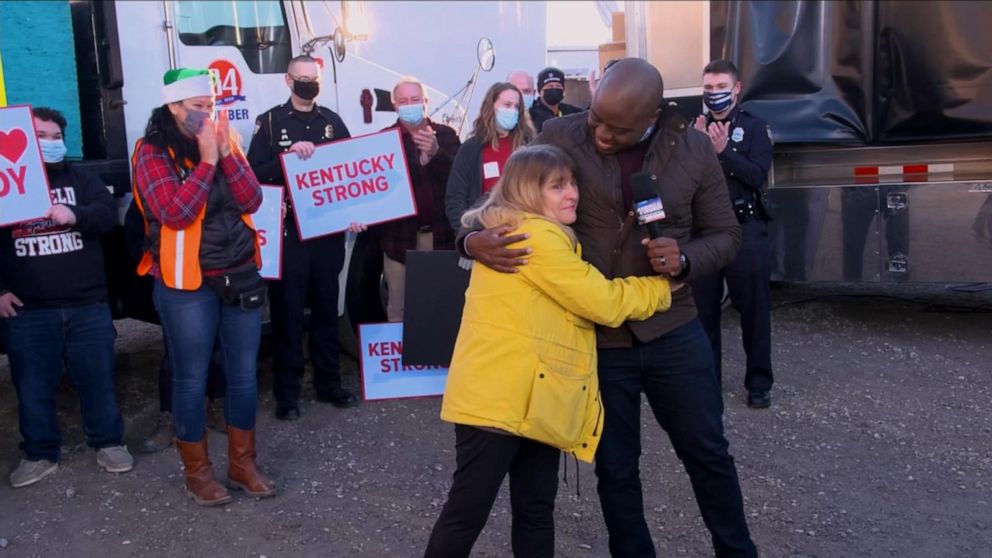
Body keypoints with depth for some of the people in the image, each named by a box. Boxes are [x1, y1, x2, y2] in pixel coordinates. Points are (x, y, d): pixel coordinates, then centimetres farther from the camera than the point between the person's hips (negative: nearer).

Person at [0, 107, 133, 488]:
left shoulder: (81, 179, 9)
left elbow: (108, 214, -6)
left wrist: (75, 215, -26)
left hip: (87, 306, 0)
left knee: (97, 380, 8)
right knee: (33, 388, 9)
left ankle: (108, 443, 24)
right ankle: (40, 454, 25)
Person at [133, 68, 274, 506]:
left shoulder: (224, 140, 7)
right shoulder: (153, 153, -7)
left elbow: (251, 200, -2)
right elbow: (175, 213, -20)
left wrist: (226, 153, -13)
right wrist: (207, 160, -19)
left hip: (240, 275, 5)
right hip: (187, 283, -5)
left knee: (244, 372, 10)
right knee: (191, 377, 4)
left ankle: (242, 463, 24)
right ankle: (197, 472, 19)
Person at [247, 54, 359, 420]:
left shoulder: (332, 122, 11)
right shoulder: (270, 122, 1)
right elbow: (255, 173, -7)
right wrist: (288, 156, -21)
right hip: (288, 232, -3)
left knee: (326, 308, 11)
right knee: (288, 312, 2)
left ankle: (328, 383, 22)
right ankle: (287, 391, 11)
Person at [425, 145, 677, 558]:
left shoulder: (538, 234, 20)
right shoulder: (535, 235, -15)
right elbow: (602, 302, -14)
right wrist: (665, 287, -1)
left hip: (531, 396, 10)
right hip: (499, 397, -10)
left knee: (536, 509, 14)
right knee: (468, 512, -1)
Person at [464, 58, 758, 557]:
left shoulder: (694, 149, -5)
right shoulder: (559, 137, -9)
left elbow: (724, 234, 3)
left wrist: (686, 260, -19)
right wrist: (475, 240, -25)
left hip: (672, 331, 1)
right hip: (593, 337, 0)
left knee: (707, 453, 14)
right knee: (615, 468, 14)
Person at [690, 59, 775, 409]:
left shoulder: (754, 127, 2)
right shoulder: (696, 128, 8)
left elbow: (758, 176, -11)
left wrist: (724, 151, -22)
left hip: (745, 229, -2)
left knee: (754, 308, 3)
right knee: (703, 307, 8)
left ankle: (759, 382, 12)